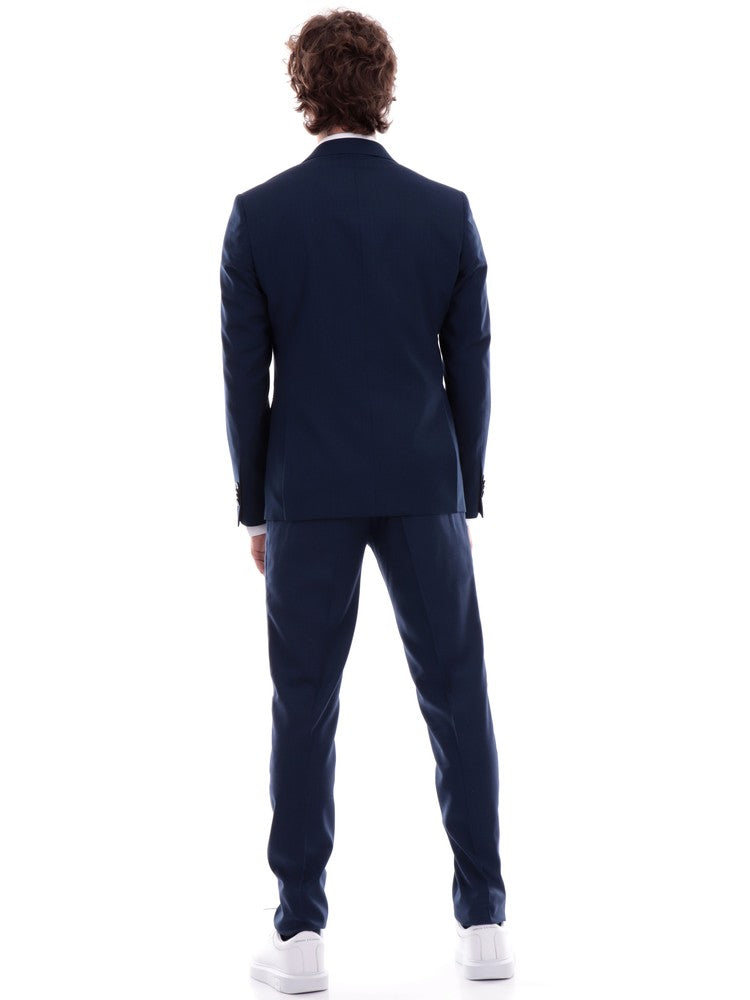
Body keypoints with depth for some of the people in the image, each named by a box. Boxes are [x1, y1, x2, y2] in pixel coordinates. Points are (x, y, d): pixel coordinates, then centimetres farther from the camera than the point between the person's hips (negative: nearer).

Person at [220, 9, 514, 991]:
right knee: (456, 694, 9)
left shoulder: (258, 215, -6)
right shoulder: (447, 212, -3)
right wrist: (466, 493, 11)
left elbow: (244, 375, -3)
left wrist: (254, 506, 7)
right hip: (423, 487, 1)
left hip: (309, 493, 0)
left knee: (305, 705, 6)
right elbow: (470, 367, 1)